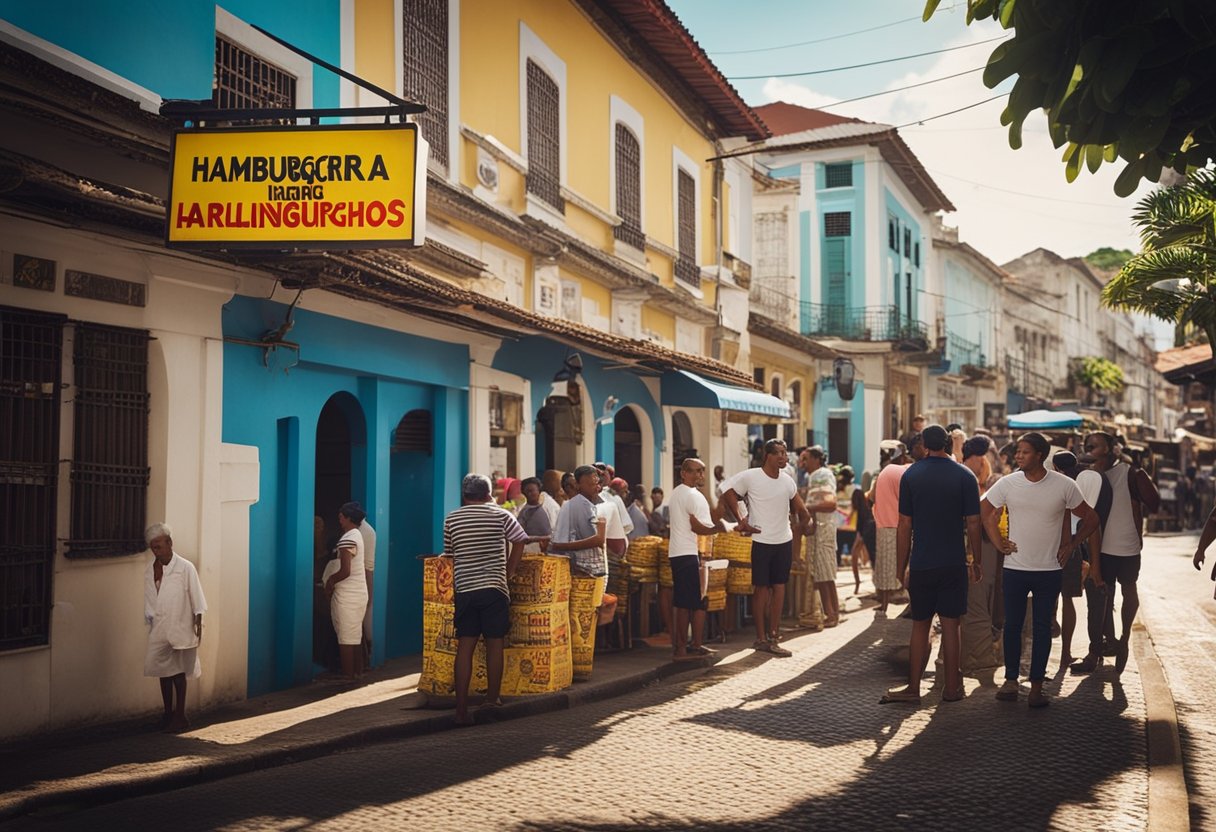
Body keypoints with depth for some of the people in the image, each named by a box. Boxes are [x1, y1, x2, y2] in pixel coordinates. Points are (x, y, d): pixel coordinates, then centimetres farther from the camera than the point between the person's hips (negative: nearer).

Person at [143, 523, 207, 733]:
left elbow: (197, 599, -5)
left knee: (178, 672, 1)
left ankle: (180, 716, 8)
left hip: (180, 629, -4)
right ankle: (168, 714, 22)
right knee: (163, 672, 11)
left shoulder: (185, 568, -8)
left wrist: (198, 624, -6)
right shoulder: (149, 571, 4)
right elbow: (148, 601, 10)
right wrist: (149, 618, 4)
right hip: (158, 631, 4)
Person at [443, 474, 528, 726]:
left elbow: (449, 554, 10)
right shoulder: (500, 515, 1)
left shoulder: (451, 519, 5)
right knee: (495, 644, 10)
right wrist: (508, 571, 8)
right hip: (494, 587, -1)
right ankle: (492, 697, 19)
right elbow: (519, 542, -1)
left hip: (464, 589, 2)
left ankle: (461, 709, -1)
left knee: (465, 646, 2)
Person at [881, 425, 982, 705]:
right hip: (953, 564, 0)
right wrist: (976, 561, 9)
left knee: (920, 626, 8)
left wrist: (901, 568, 4)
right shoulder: (965, 477, -2)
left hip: (921, 564, 0)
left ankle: (913, 688, 10)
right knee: (950, 625, 6)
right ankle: (951, 688, 13)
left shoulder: (910, 475, -1)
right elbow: (973, 523, -3)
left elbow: (904, 526, -1)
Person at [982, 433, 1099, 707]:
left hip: (1049, 570, -1)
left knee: (1042, 628, 6)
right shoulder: (1007, 484, -4)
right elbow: (984, 511, 12)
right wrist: (998, 542, 5)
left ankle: (1037, 687, 13)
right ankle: (1011, 680, 18)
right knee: (1012, 625, 7)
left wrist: (1071, 543, 0)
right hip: (1015, 568, 1)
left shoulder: (1064, 486, -7)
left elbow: (1090, 519, 6)